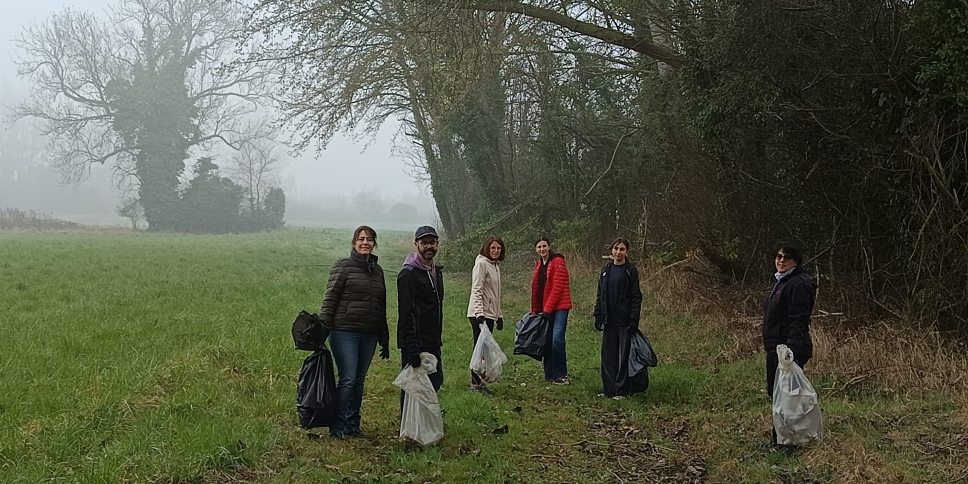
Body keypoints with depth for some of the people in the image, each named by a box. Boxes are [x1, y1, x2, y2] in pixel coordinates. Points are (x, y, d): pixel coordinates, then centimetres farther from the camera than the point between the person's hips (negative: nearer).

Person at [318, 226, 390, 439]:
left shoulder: (377, 270, 14)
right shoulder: (343, 266, -3)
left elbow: (381, 307, 19)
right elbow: (330, 298, -7)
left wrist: (384, 340, 19)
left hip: (369, 334, 6)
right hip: (344, 332, -5)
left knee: (359, 381, 9)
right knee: (347, 379, -8)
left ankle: (352, 426, 18)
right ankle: (337, 427, 1)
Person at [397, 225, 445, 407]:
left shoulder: (436, 271, 14)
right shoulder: (408, 274, -14)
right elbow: (406, 314, -19)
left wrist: (438, 337, 19)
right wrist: (412, 349, -24)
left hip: (432, 343, 9)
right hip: (415, 343, -9)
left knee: (436, 381, 13)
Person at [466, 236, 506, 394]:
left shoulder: (496, 266, 16)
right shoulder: (481, 264, -11)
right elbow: (476, 290, -18)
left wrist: (499, 315, 21)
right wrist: (479, 313, -26)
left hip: (490, 314, 8)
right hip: (480, 314, -8)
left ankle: (479, 381, 15)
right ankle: (476, 383, -2)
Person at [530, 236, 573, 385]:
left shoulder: (558, 262, -8)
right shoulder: (539, 265, 15)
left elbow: (557, 288, -14)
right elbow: (536, 289, 16)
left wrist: (547, 309, -16)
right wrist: (535, 311, 11)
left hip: (559, 307, -7)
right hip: (545, 309, 7)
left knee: (557, 339, -14)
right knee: (547, 340, 7)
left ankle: (561, 375, -6)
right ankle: (549, 374, 16)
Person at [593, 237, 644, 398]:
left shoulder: (631, 270, -5)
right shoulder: (606, 270, 10)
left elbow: (636, 297, -8)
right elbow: (600, 295, 13)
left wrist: (633, 321, -14)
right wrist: (598, 317, 7)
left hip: (624, 320, -5)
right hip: (609, 320, 5)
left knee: (624, 354, -1)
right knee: (608, 355, 7)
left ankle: (622, 389, 5)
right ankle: (610, 389, 14)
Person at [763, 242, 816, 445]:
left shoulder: (797, 284, -16)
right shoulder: (781, 282, 16)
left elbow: (798, 320, -23)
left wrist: (792, 350, -30)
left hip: (789, 350, -11)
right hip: (775, 349, 11)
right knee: (774, 392, 17)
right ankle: (779, 440, 28)